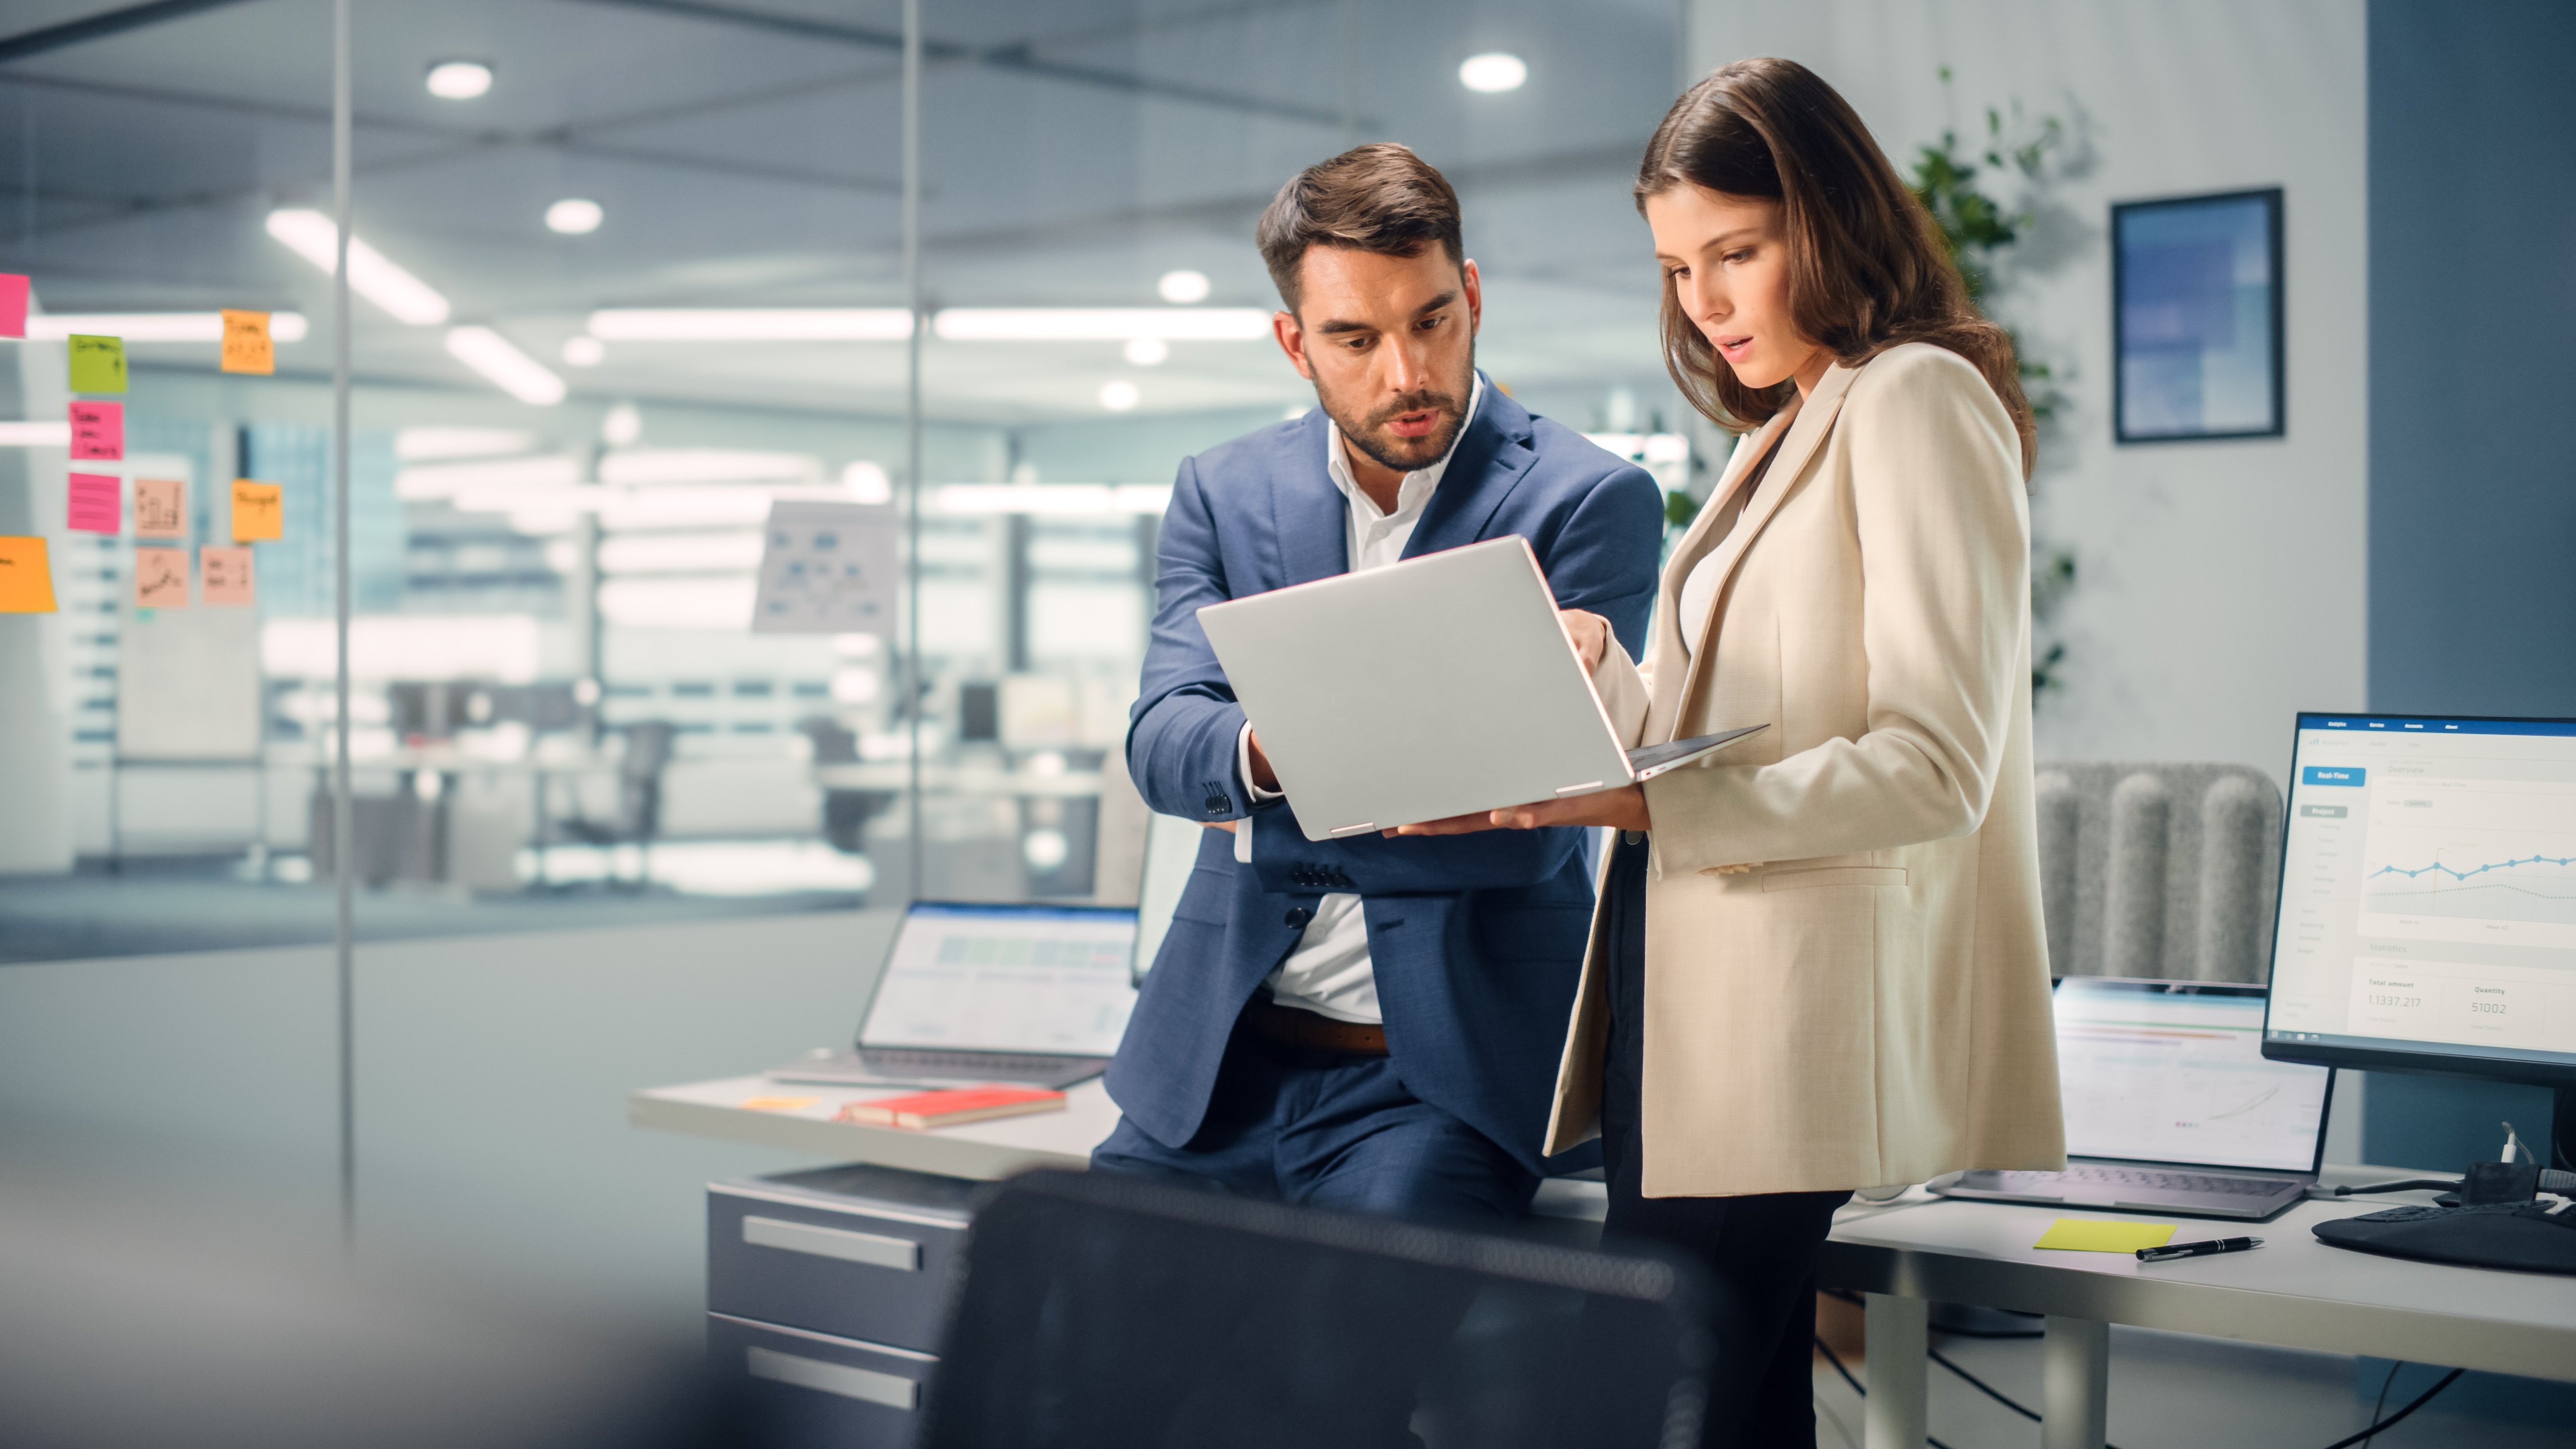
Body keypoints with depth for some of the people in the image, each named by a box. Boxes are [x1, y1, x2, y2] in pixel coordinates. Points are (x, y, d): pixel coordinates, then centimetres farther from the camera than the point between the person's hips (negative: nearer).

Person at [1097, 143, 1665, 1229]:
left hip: (1444, 1068, -3)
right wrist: (1269, 751, -25)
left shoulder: (1590, 502, -3)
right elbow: (1159, 742, -3)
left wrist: (1272, 818, -8)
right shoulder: (1222, 493, 10)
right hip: (1216, 1060, 4)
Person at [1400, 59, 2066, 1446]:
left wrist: (1652, 808, -24)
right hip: (1677, 1003, 9)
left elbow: (1935, 769, -16)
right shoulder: (1782, 435, 21)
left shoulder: (1915, 400, -6)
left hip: (1790, 1021, -9)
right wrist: (1598, 671, 4)